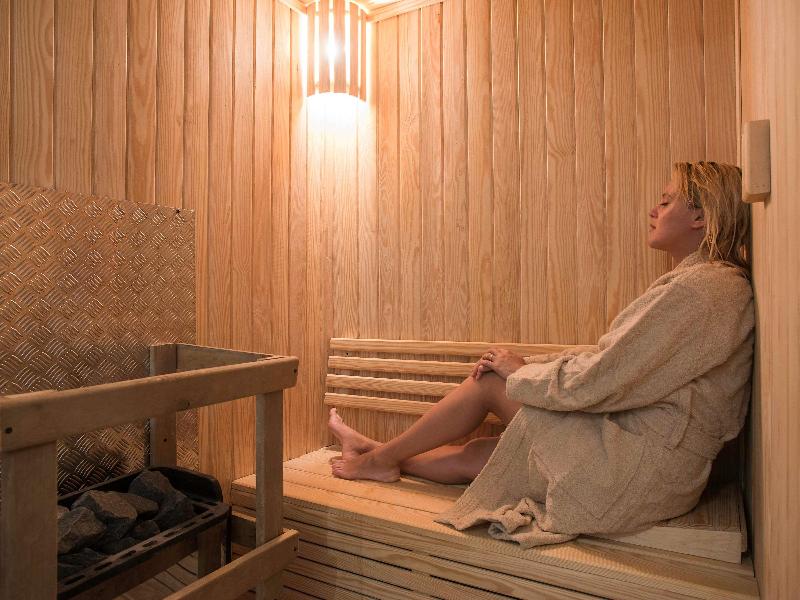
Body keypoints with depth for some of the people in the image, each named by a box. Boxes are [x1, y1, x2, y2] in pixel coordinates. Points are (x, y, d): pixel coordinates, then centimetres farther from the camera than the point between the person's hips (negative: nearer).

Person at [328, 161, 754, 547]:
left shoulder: (701, 287, -19)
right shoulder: (700, 281, 15)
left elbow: (595, 380, -23)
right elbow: (606, 356, 13)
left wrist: (519, 371, -5)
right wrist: (524, 365, 3)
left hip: (642, 463, -8)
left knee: (490, 383, -3)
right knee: (473, 456, 8)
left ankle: (383, 455, 15)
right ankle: (382, 460, 28)